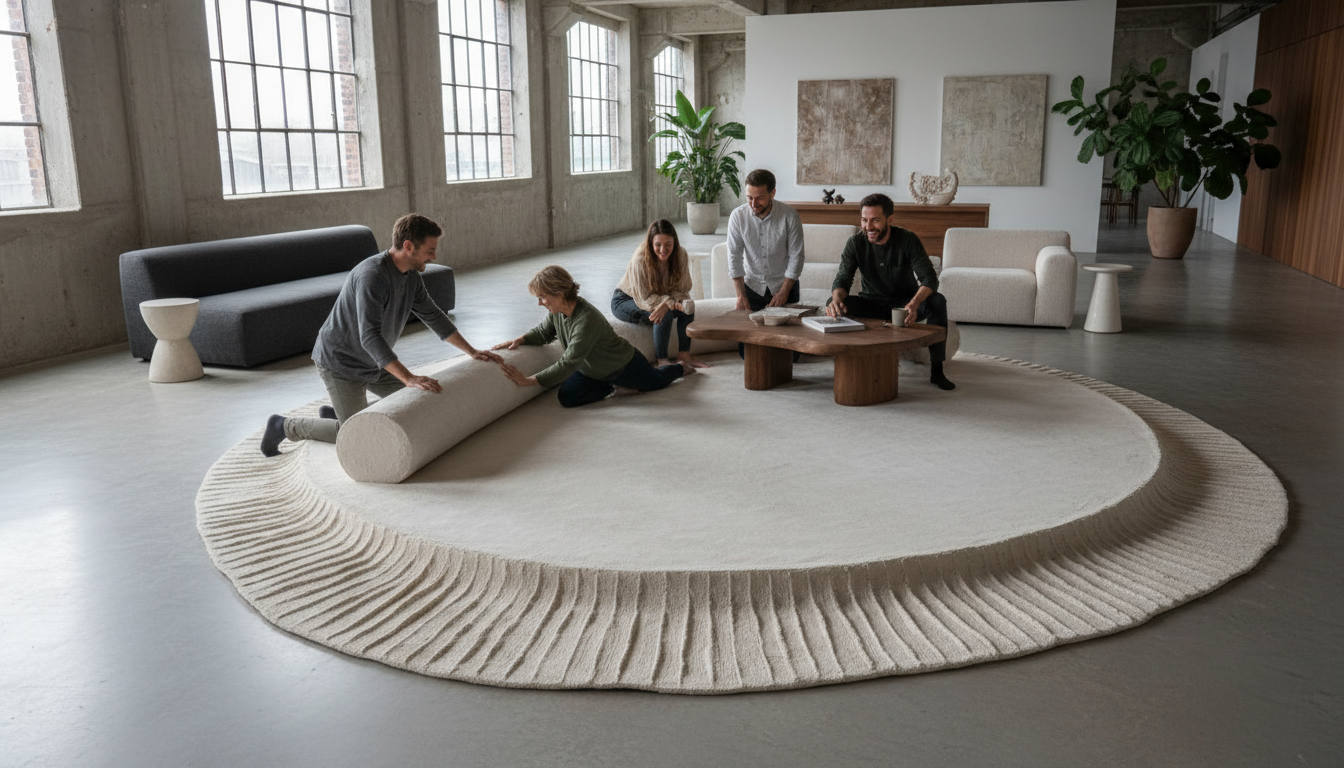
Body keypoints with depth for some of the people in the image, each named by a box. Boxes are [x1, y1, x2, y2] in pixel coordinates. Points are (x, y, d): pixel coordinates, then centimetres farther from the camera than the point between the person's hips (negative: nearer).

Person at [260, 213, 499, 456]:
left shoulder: (411, 275, -3)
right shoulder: (372, 276, -31)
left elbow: (433, 315, 10)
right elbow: (370, 337, -38)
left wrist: (472, 351, 8)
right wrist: (409, 378, -43)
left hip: (372, 363, 9)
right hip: (341, 362, -9)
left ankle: (336, 412, 24)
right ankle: (285, 426, 12)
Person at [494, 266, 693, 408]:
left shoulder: (587, 321, -43)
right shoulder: (557, 312, -18)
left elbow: (567, 364, -44)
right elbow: (542, 333, 1)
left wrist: (528, 381, -45)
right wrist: (521, 340, -21)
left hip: (624, 365, -6)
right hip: (592, 371, 6)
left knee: (656, 381, 20)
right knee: (567, 397, -13)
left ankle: (681, 367, 53)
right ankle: (615, 387, 7)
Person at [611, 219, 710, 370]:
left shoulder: (680, 255, -15)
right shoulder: (640, 259, -30)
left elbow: (682, 290, -13)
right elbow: (645, 299, -26)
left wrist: (666, 304, -35)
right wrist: (672, 303, -40)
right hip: (625, 300, -5)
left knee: (688, 307, -20)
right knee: (665, 314, -31)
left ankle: (684, 355, -11)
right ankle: (662, 360, -19)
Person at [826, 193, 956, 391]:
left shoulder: (908, 239, -16)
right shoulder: (855, 243, -10)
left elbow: (930, 279, -24)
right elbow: (842, 279, -15)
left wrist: (914, 304, -47)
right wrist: (837, 298, -43)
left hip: (905, 303, -1)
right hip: (872, 304, 1)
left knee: (937, 301, -32)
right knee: (834, 304, -26)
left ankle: (937, 371, -24)